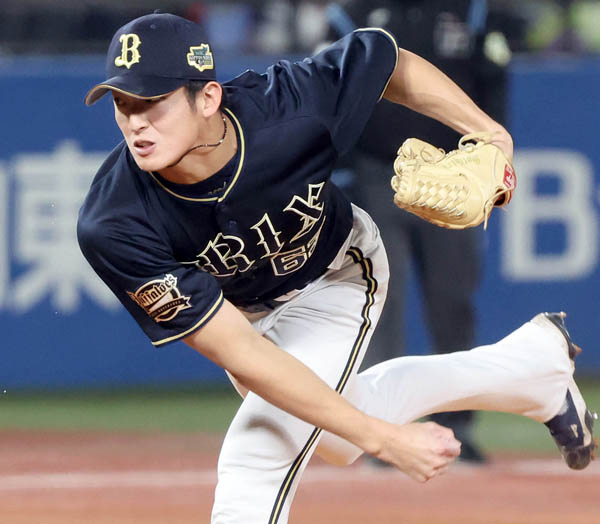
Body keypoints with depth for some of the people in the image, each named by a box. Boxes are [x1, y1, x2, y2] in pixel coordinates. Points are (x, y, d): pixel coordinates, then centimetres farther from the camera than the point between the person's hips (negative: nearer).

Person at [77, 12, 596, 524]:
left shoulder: (288, 106, -37)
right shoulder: (112, 227, -39)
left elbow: (386, 57, -14)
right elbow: (238, 352, -37)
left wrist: (486, 132, -23)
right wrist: (382, 438, -39)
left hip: (335, 278, -2)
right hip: (238, 308, 2)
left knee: (255, 459, -21)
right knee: (342, 441, 26)